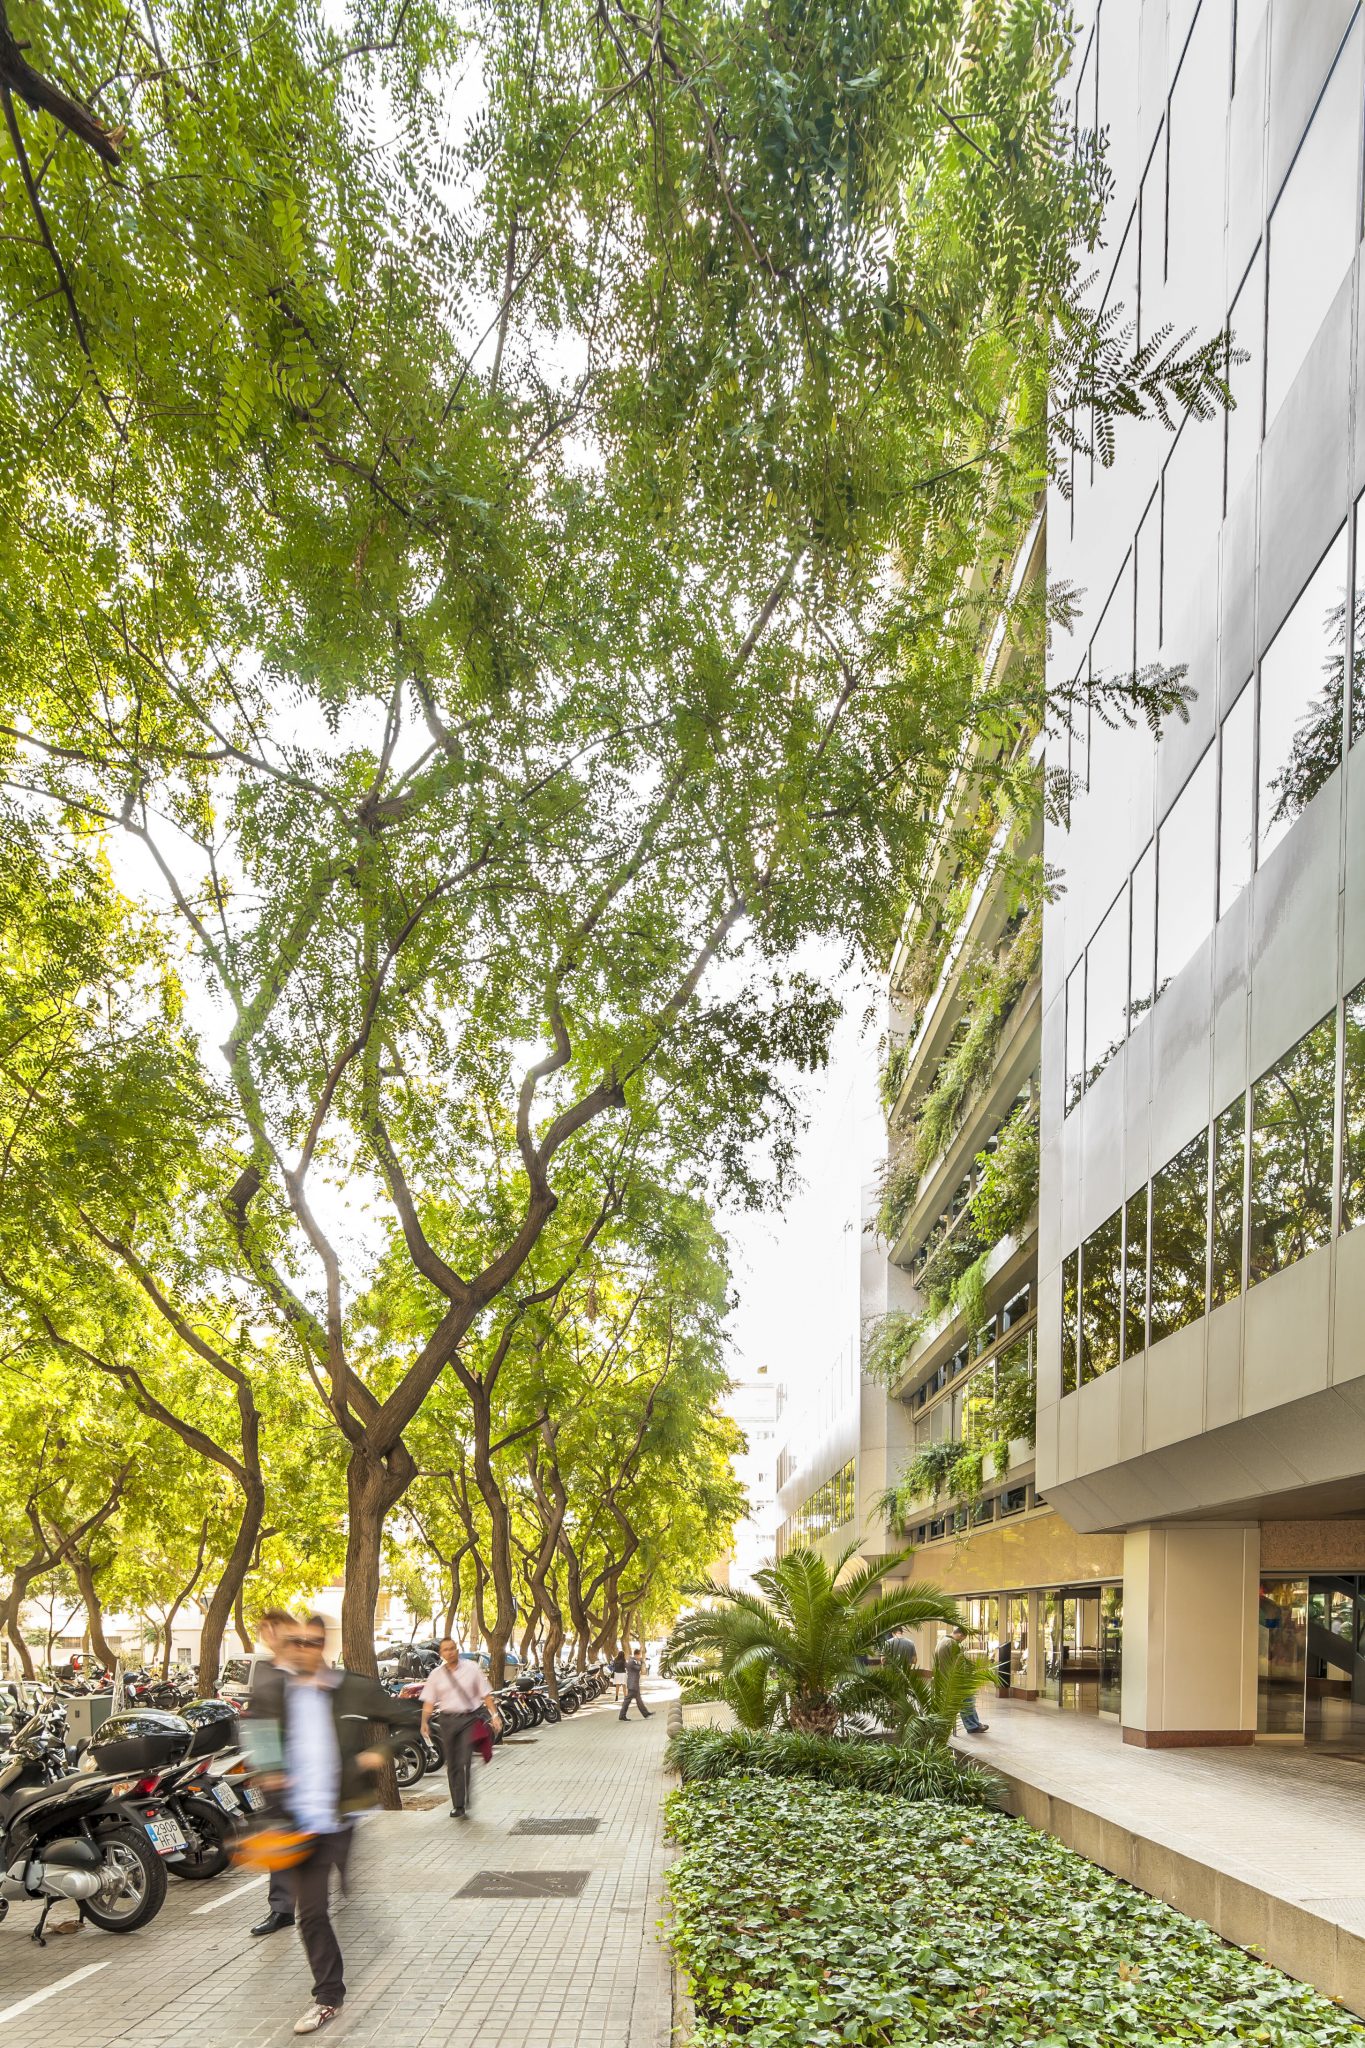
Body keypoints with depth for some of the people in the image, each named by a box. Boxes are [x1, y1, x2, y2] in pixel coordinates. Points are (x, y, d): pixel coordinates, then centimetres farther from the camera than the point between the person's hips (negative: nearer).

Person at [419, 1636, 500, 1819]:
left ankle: (462, 1804, -12)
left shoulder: (472, 1669, 3)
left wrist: (494, 1715, -2)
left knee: (465, 1761, -13)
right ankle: (457, 1804, 18)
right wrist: (424, 1722, -11)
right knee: (452, 1765, 7)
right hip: (447, 1720, 2)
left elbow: (486, 1694, 5)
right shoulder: (436, 1675, 6)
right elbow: (429, 1701, 3)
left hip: (470, 1719, -2)